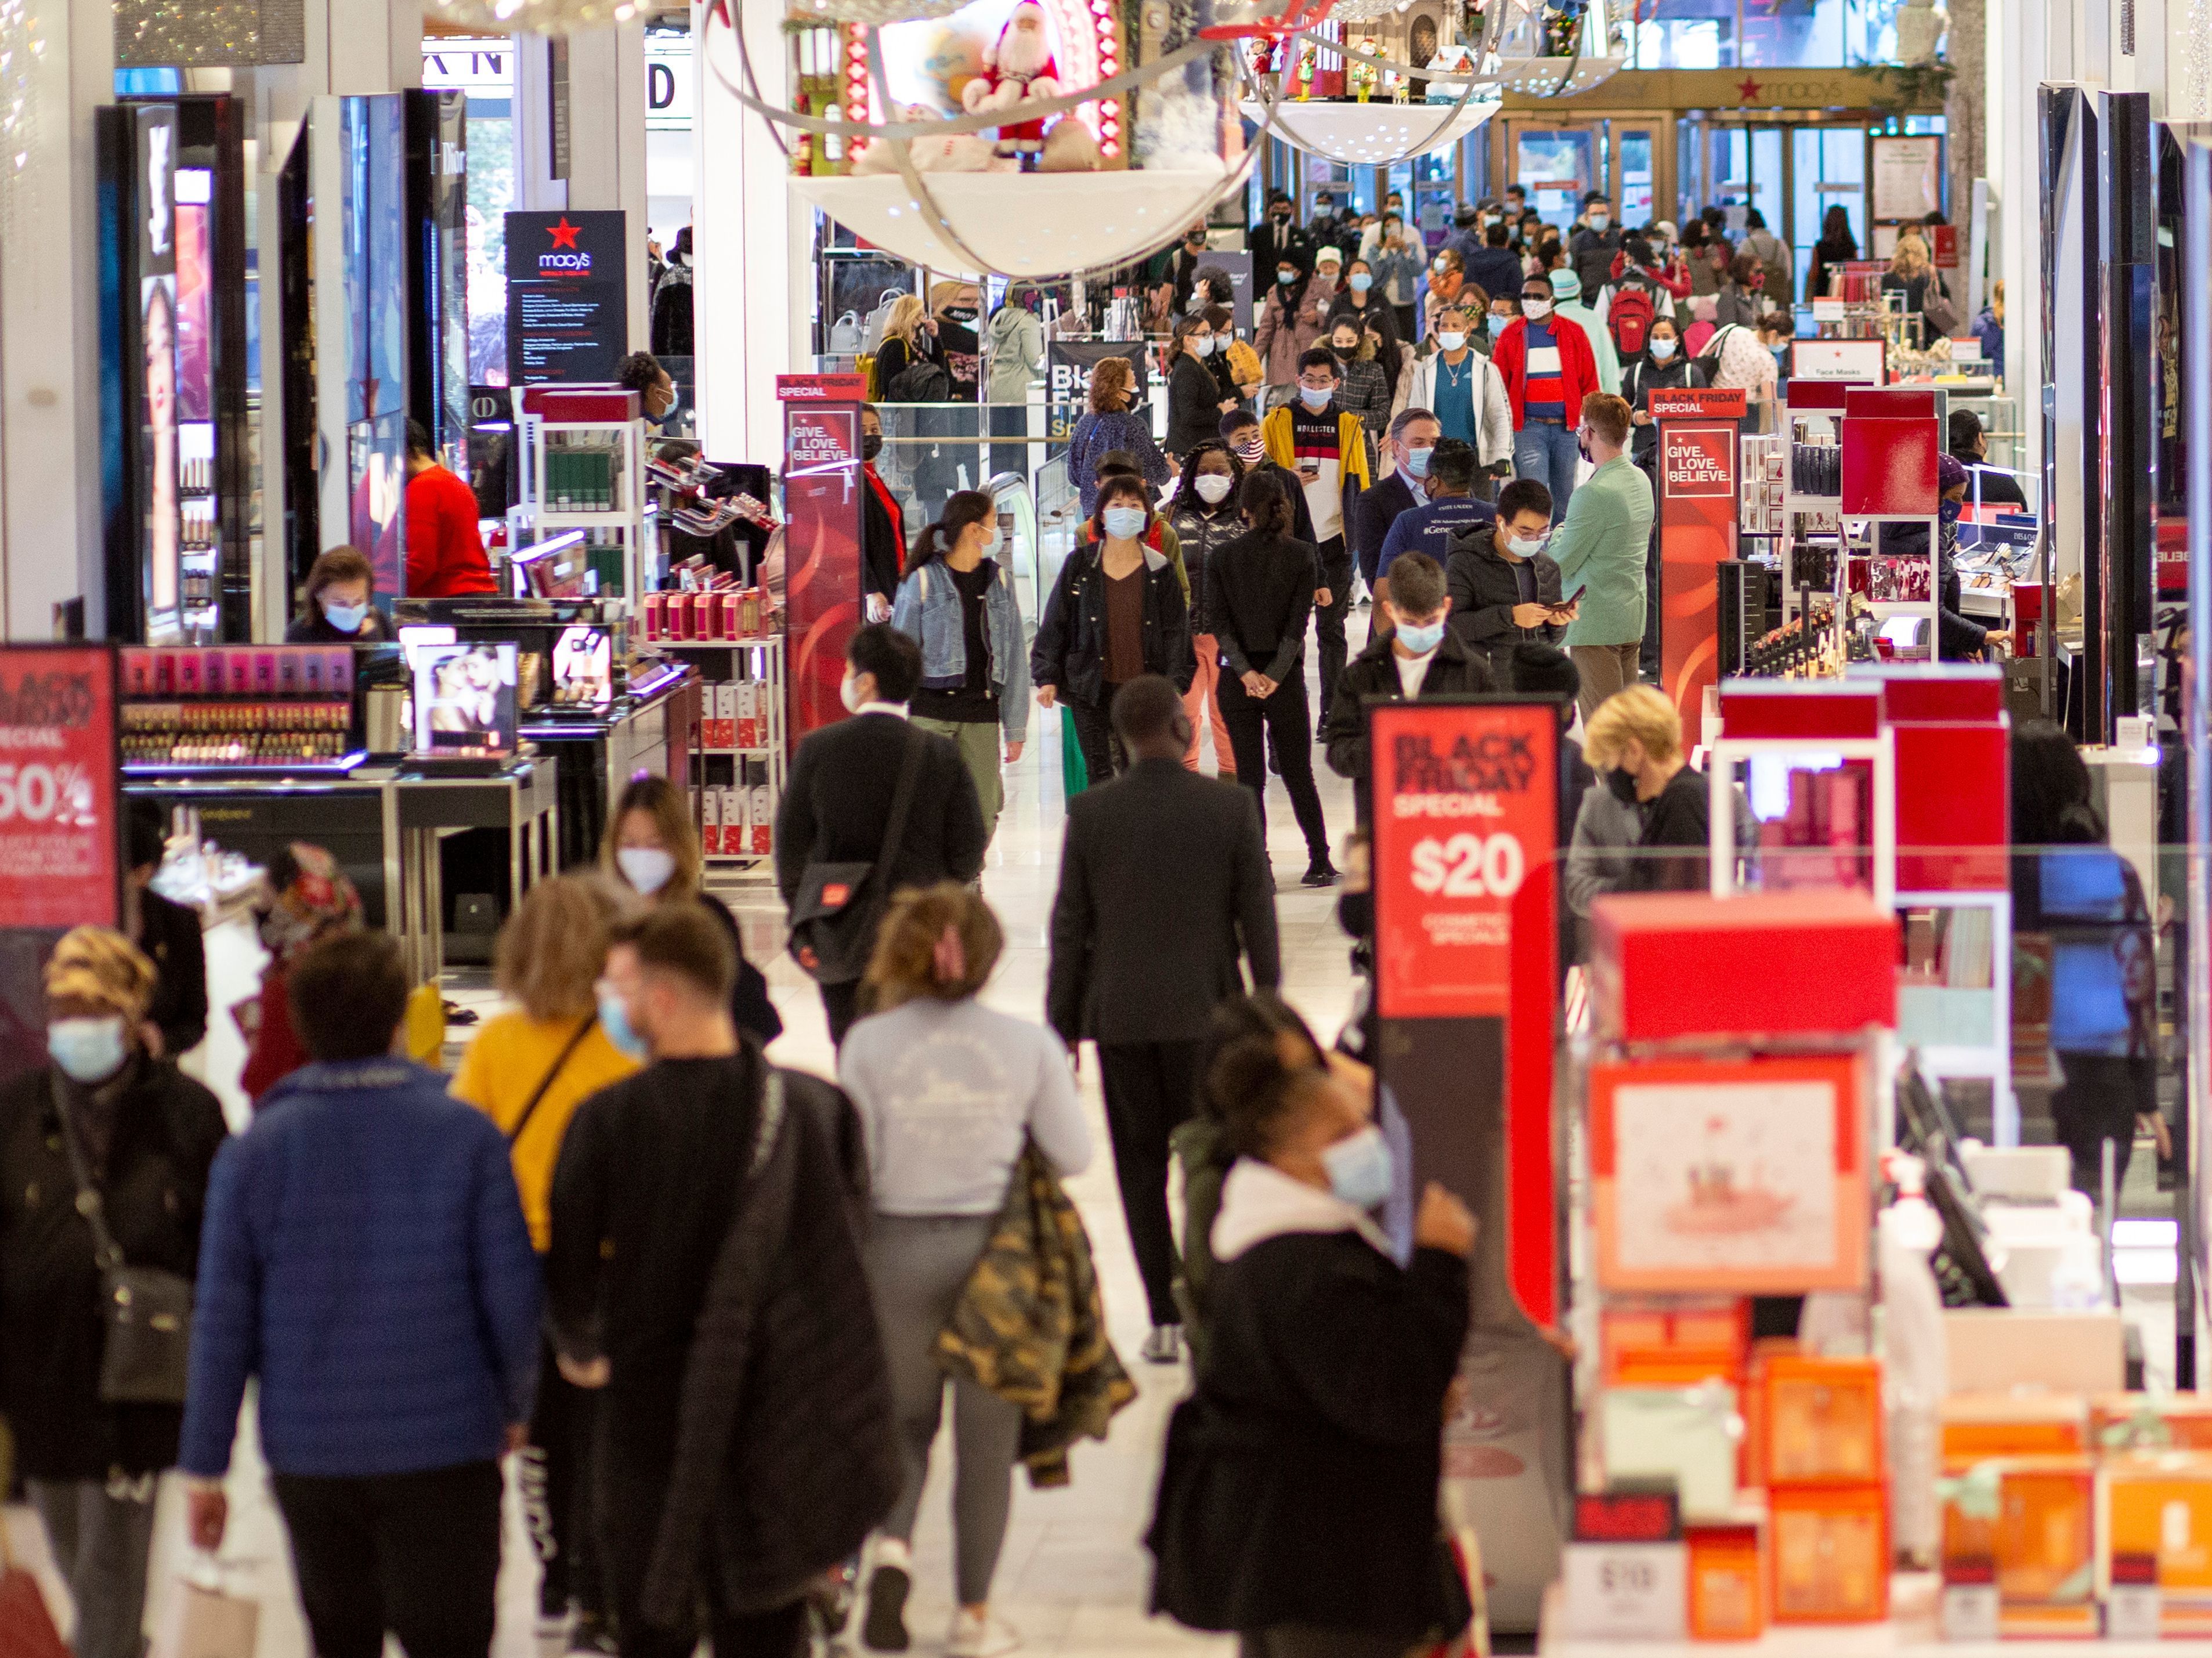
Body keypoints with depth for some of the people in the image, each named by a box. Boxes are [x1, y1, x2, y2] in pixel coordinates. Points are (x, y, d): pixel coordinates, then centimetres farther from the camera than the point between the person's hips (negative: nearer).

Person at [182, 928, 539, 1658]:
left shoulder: (255, 1151, -4)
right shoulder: (466, 1134, -7)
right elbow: (512, 1291, -5)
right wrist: (516, 1406, 13)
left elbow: (222, 1319, -2)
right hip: (447, 1444, -2)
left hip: (308, 1453, 2)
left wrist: (205, 1463, 6)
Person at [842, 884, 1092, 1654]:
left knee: (904, 1413, 19)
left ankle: (893, 1542, -7)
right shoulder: (1028, 1044, -6)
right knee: (986, 1432, 10)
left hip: (898, 1247, 0)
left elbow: (851, 1165, -8)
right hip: (995, 1244, 0)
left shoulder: (870, 1044, -8)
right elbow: (1071, 1154, -2)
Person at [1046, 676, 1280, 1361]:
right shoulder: (1230, 806, -7)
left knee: (1141, 1169, 6)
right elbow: (1257, 917, -3)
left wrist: (1061, 1024, 7)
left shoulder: (1090, 812, -5)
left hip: (1121, 1015, 1)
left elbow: (1070, 926, -1)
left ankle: (1164, 1318, 5)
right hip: (1206, 1014, 0)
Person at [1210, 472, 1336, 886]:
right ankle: (1320, 861, 14)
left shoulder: (1223, 558, -1)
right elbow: (1298, 620, -8)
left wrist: (1245, 672, -12)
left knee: (1249, 775, 4)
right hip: (1285, 676, 0)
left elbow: (1221, 622, -7)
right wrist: (1275, 675, -11)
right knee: (1298, 771, 11)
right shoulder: (1301, 555, -2)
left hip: (1237, 679, 0)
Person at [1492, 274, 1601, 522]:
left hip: (1567, 427, 2)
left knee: (1565, 499, 10)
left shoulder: (1573, 334, 6)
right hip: (1529, 429, -2)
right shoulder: (1511, 336, 4)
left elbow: (1589, 384, 8)